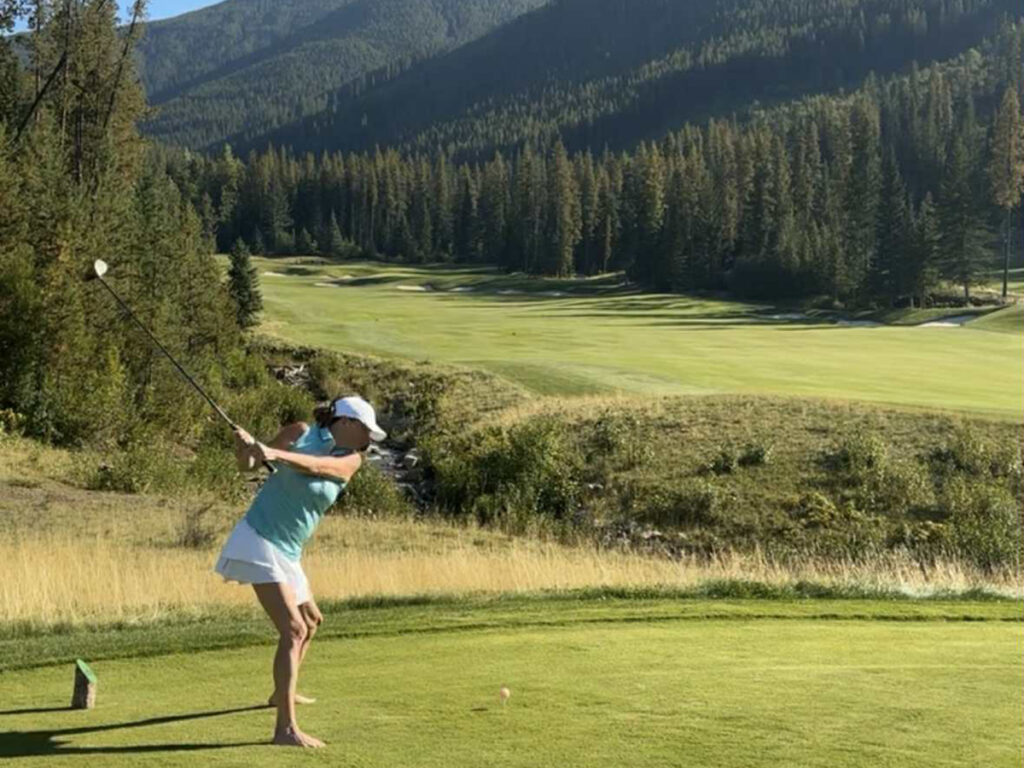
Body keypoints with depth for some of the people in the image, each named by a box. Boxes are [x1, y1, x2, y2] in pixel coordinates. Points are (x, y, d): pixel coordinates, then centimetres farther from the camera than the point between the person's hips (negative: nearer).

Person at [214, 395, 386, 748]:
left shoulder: (351, 459, 0)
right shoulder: (300, 433, -8)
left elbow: (316, 465, -22)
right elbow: (248, 464, 0)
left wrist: (275, 454, -38)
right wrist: (246, 446, -22)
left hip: (288, 551, 7)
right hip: (259, 538, -7)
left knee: (311, 619, 25)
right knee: (293, 629, -18)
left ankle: (282, 692, 47)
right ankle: (286, 728, -21)